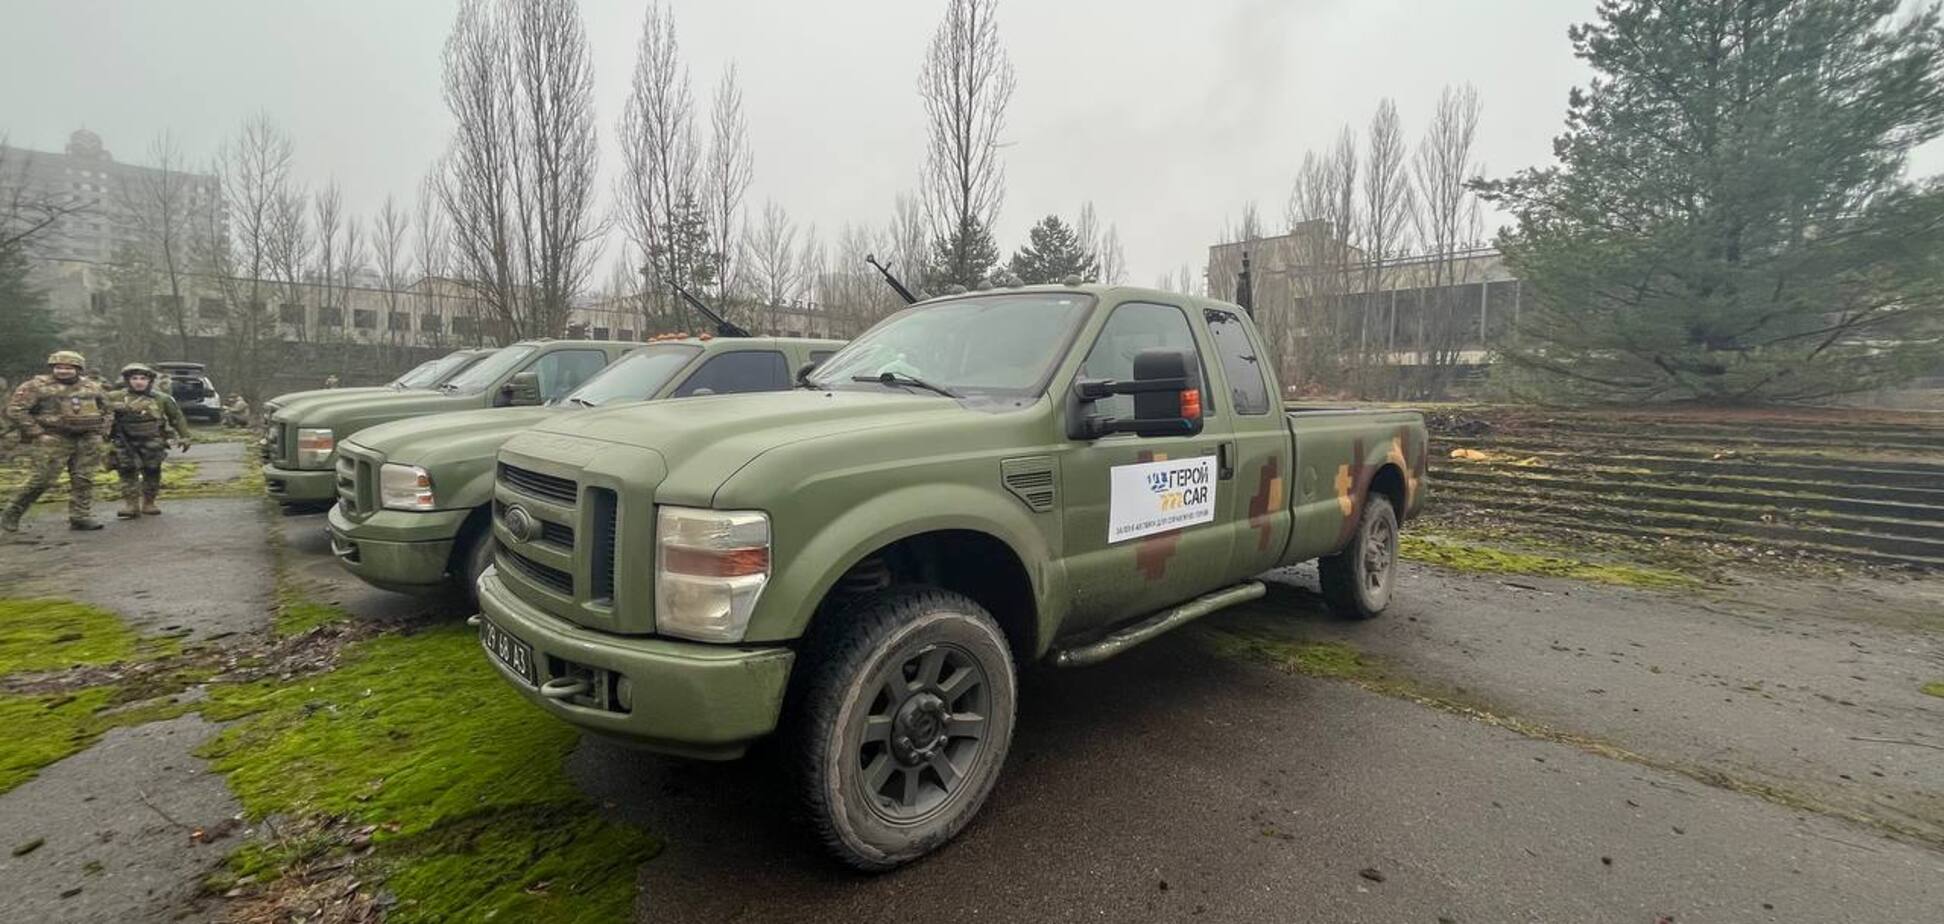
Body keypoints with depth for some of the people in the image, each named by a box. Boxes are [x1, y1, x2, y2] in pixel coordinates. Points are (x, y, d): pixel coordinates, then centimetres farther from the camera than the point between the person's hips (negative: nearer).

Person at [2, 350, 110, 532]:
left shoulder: (91, 387, 11)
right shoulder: (36, 386, -3)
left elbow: (105, 409, 24)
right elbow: (15, 410, -7)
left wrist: (99, 429, 11)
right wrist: (37, 432, -12)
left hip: (87, 441, 4)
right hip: (52, 440, -4)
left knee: (83, 479, 2)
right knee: (43, 479, -8)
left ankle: (81, 516, 7)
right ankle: (12, 514, 9)